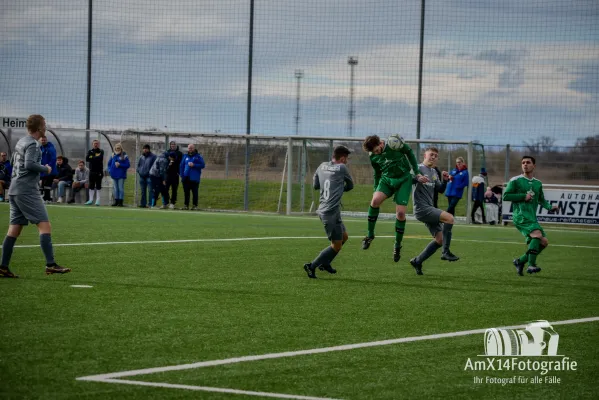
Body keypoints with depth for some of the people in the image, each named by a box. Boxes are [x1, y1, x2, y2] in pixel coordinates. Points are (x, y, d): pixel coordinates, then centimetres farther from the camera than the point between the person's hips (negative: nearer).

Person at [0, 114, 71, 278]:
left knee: (14, 229, 8)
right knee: (45, 225, -10)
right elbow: (29, 164, -22)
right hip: (27, 191, -9)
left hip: (14, 190, 9)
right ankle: (50, 265, -16)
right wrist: (46, 169, -8)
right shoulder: (32, 144, -11)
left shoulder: (21, 142, 17)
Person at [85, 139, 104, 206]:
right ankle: (91, 200, 9)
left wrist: (92, 158, -6)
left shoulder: (101, 151, 3)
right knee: (91, 186, 5)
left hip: (99, 171, -3)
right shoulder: (90, 152, 12)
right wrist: (96, 158, -11)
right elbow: (87, 159, -3)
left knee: (98, 186, 0)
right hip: (92, 170, 3)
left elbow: (100, 158, -15)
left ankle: (98, 200, 3)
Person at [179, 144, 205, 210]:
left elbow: (203, 165, -6)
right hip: (186, 178, 4)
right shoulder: (185, 156, 12)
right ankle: (186, 205, 11)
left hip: (194, 179, -4)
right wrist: (182, 175, 2)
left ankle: (195, 205, 4)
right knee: (186, 192, 5)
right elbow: (181, 166, 12)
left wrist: (194, 165, -15)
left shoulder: (198, 156, 1)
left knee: (194, 192, 0)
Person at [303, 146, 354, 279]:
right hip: (331, 212, -9)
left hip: (323, 209, 9)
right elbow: (350, 185, 8)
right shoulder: (341, 168, -7)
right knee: (336, 245, -1)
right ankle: (312, 266, -2)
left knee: (344, 237, 22)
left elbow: (315, 185, 22)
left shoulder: (322, 167, 11)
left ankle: (325, 263, 27)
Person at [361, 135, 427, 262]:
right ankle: (370, 235, -12)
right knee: (375, 200, -27)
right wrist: (376, 190, 15)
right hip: (386, 180, 2)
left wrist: (417, 174, -3)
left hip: (404, 180, -2)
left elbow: (409, 153, -3)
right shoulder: (373, 156, -4)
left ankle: (398, 245, 9)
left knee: (400, 213, -11)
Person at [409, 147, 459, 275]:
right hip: (421, 208, -9)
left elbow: (440, 190, 22)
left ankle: (417, 261, 15)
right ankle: (446, 252, -21)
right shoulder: (419, 168, -6)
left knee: (439, 239, 5)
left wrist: (444, 180, 3)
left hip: (430, 209, 9)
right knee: (449, 218, -26)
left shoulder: (434, 172, 19)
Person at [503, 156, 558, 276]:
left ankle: (520, 261, 12)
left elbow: (541, 200, 26)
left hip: (532, 217, 7)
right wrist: (524, 196, -11)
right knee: (537, 234, -28)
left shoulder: (538, 183, 18)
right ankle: (531, 265, -28)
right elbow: (506, 196, -4)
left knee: (544, 242, 0)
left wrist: (550, 207, 7)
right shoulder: (515, 180, 0)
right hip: (521, 215, -7)